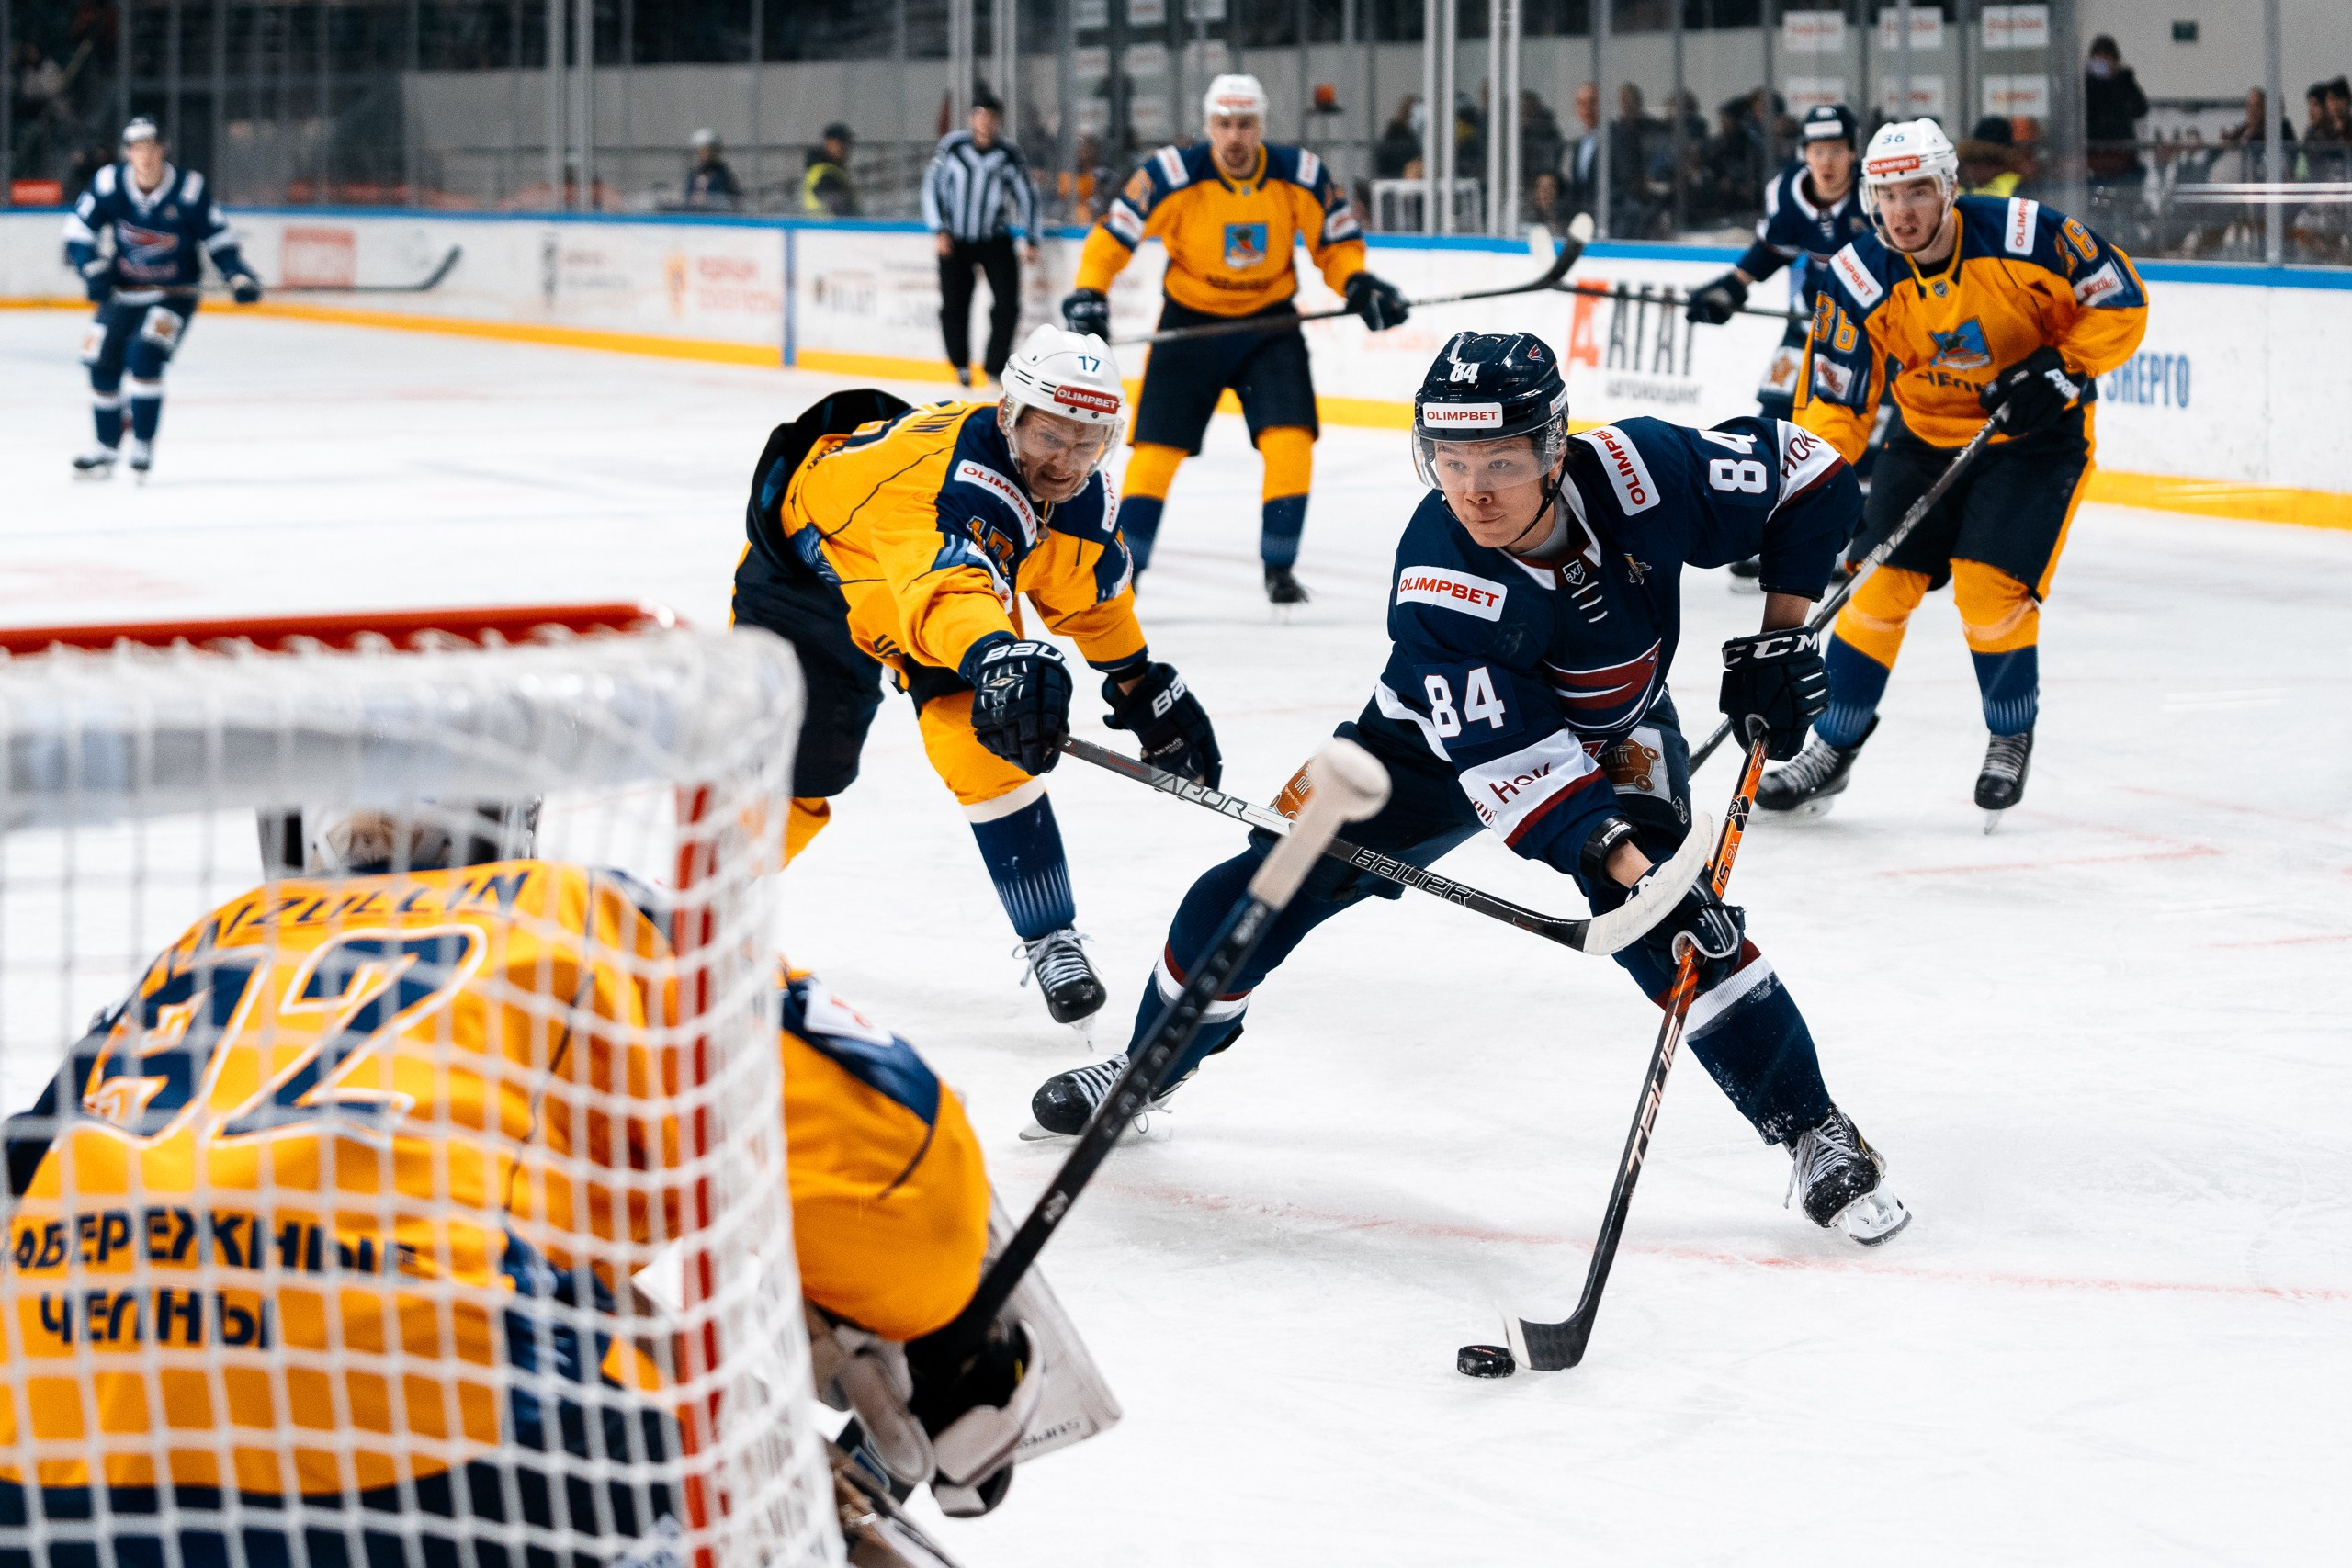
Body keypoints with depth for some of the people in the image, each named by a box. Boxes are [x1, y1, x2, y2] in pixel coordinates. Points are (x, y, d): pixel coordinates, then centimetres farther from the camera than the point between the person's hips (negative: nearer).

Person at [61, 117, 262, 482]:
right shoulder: (109, 183, -11)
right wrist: (92, 267, -16)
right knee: (102, 362, 1)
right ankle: (107, 448, 20)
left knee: (144, 355, -23)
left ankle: (144, 444, -10)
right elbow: (78, 228, -3)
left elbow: (217, 236, -5)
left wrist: (238, 274, -16)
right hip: (123, 293, 3)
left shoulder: (188, 189, -15)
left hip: (174, 296, -3)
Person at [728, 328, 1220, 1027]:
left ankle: (1051, 941, -4)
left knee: (990, 748, -16)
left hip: (947, 576, 5)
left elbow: (1093, 592, 5)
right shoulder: (946, 471, -43)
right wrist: (995, 656, -81)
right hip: (808, 568, -5)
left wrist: (1143, 687, 11)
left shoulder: (1082, 496, -18)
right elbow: (948, 587, -62)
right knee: (787, 772, -5)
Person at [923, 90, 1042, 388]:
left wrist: (1031, 240, 1)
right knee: (954, 305, -2)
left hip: (994, 240, 1)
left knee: (1007, 302, -9)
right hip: (954, 240, -1)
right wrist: (939, 231, -7)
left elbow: (1026, 196, 4)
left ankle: (996, 366, 3)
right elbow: (932, 186, -1)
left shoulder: (1010, 155, -5)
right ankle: (961, 364, 18)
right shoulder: (952, 147, -8)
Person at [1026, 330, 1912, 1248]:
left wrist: (1780, 639, -18)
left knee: (1678, 929, -24)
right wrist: (1619, 863, -49)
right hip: (1447, 734, 0)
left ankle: (1812, 1132, -10)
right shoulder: (1438, 582, -34)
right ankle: (1152, 1066, 20)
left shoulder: (1633, 471, -30)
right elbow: (1512, 760, -38)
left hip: (1618, 735, 0)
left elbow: (1805, 478, -14)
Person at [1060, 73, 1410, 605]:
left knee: (1290, 441, -13)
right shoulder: (1173, 176, -20)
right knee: (1158, 447, -4)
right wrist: (1087, 296, -25)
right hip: (1189, 322, -1)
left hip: (1268, 322, 1)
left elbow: (1336, 242, 1)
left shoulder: (1301, 176, -12)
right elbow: (1112, 237, -13)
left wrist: (1359, 284, -17)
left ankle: (1279, 569, 0)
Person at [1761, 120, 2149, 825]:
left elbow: (2121, 302, -11)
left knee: (1989, 585, -17)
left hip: (2036, 435, -3)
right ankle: (1831, 751, 14)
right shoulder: (1859, 279, -16)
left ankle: (2012, 739, 9)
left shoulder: (2025, 235, -23)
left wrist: (2062, 368, -21)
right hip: (1929, 436, 3)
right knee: (1880, 582, -3)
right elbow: (1832, 401, -12)